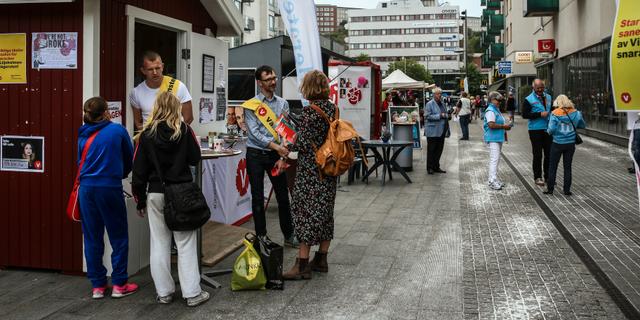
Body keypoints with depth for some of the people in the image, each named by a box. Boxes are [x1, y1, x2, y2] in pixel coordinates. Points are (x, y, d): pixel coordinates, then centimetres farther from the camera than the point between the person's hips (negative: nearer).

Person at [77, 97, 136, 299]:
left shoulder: (83, 136, 10)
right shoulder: (117, 130, -1)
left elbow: (81, 161, 17)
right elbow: (129, 158, 10)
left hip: (86, 188, 4)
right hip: (110, 187, -4)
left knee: (92, 238, 9)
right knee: (119, 237, 7)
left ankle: (97, 286, 15)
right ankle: (119, 285, 10)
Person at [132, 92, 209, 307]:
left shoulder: (146, 134, -1)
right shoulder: (184, 130, -6)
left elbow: (139, 169, 0)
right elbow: (195, 158, 2)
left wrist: (140, 200, 8)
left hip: (156, 193, 2)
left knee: (159, 244, 10)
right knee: (185, 243, 3)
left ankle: (164, 292, 15)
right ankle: (192, 293, 5)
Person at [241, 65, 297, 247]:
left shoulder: (283, 104, 5)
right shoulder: (251, 105, -4)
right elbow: (254, 132, -13)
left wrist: (282, 157, -8)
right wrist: (276, 146, -21)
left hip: (276, 155, 3)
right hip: (256, 155, -2)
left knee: (283, 196, 6)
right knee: (258, 198, 4)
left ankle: (289, 235, 19)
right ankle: (261, 237, 15)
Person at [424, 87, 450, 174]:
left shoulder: (442, 103, 16)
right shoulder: (430, 104, -6)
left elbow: (446, 115, 28)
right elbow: (427, 116, -15)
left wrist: (445, 115, 4)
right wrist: (439, 116, -16)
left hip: (441, 131, 7)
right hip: (433, 131, -7)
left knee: (439, 149, 11)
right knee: (431, 150, 0)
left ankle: (436, 167, 21)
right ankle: (430, 168, 8)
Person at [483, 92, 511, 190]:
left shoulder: (496, 110, 18)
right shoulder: (490, 111, -14)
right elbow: (491, 125, -24)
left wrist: (505, 126, 16)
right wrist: (504, 126, -17)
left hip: (498, 138, 11)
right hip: (493, 138, -11)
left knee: (496, 159, 14)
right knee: (494, 159, -12)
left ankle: (494, 179, 20)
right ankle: (492, 181, -12)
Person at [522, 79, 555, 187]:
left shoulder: (548, 97, 12)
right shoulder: (528, 100, -5)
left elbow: (553, 109, 25)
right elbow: (525, 114, -13)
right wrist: (540, 114, -18)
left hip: (548, 129, 5)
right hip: (535, 130, -5)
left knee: (549, 154, 8)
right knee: (537, 155, 0)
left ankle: (548, 176, 19)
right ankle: (537, 177, 9)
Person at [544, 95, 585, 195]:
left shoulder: (555, 114, -12)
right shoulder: (575, 113, -1)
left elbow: (552, 129, -19)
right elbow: (582, 125, 11)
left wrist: (548, 131, 2)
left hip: (558, 144, -3)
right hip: (570, 143, 3)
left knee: (553, 167, 7)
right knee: (567, 167, 11)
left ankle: (550, 189, 9)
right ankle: (567, 190, 13)